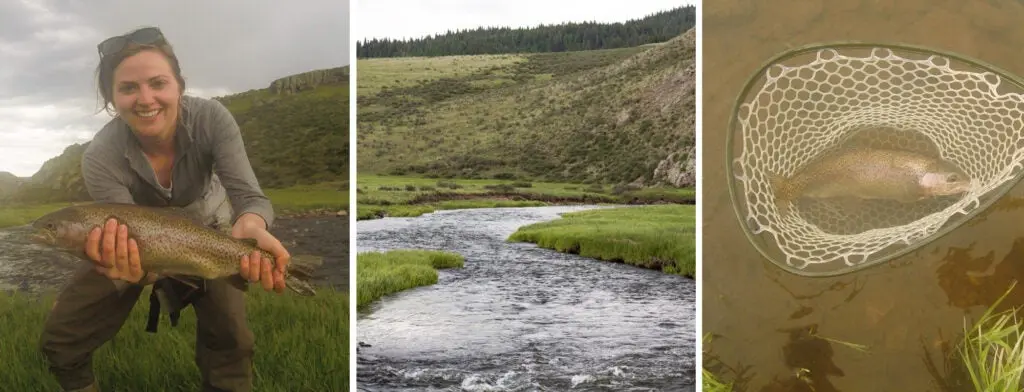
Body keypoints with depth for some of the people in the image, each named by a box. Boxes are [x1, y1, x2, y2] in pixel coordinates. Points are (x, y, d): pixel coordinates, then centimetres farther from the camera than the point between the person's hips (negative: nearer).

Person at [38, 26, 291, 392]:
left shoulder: (211, 118, -31)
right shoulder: (100, 157, -32)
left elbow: (249, 195, -35)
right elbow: (126, 238, -35)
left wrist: (250, 229, -60)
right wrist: (134, 269, -61)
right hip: (139, 246, 0)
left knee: (231, 340, -11)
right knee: (61, 341, -1)